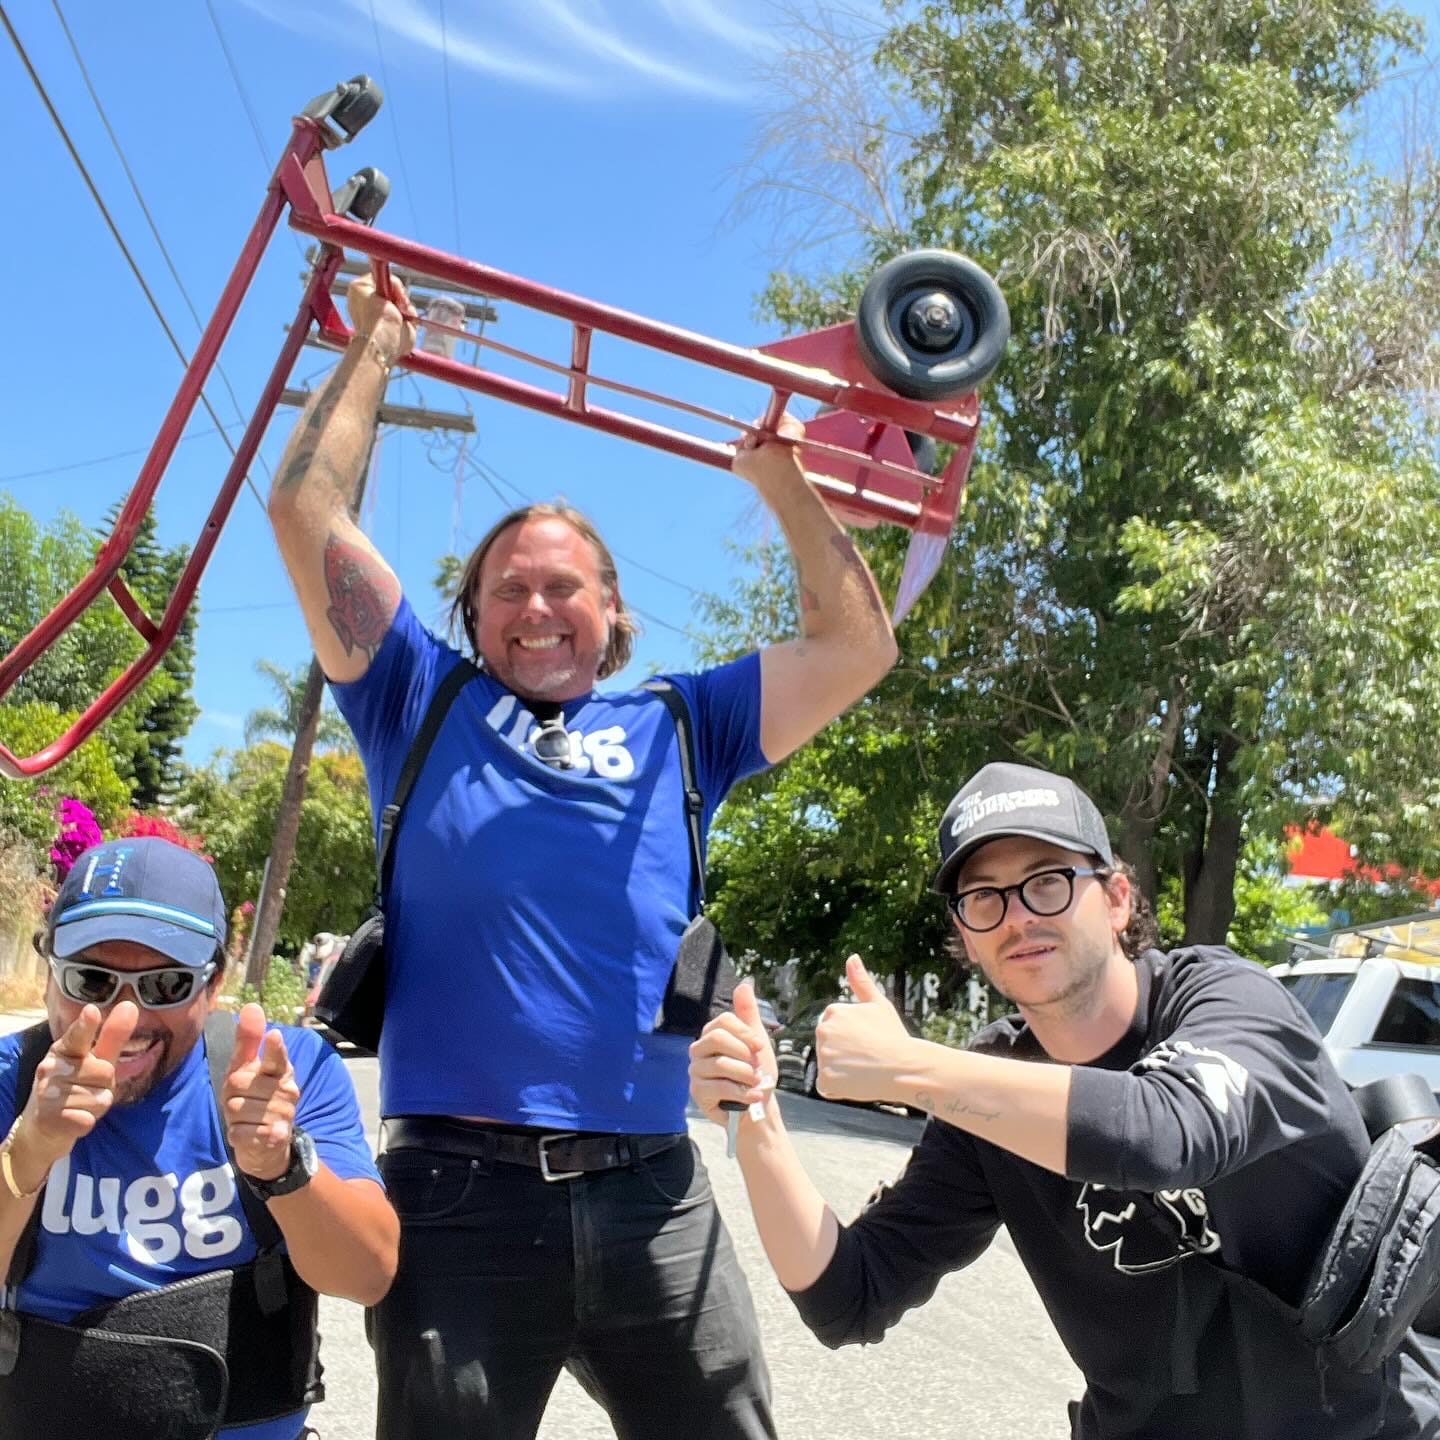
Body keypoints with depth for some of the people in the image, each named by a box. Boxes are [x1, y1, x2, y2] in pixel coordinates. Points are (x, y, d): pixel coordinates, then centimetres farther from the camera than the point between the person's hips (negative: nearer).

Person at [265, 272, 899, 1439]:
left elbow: (859, 644, 14)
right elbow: (306, 511, 6)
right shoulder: (422, 704, 11)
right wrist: (375, 350, 14)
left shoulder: (677, 729, 15)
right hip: (458, 1187, -1)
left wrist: (781, 480, 16)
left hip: (651, 1194, 2)